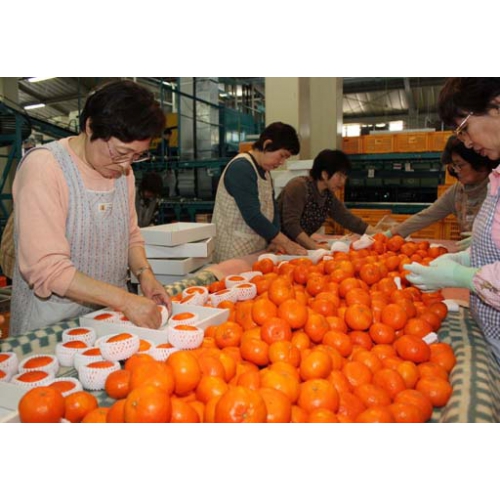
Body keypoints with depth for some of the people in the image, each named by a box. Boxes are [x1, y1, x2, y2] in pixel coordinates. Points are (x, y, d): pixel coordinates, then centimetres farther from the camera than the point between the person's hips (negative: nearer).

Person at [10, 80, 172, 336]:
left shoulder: (122, 169, 3)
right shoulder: (42, 167, -18)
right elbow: (46, 267, -23)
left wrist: (144, 273, -7)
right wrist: (125, 300, -27)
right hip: (52, 325, -5)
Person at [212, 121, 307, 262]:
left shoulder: (264, 170, 12)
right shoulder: (241, 168, -17)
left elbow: (271, 209, 8)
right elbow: (252, 216, -23)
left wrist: (275, 241, -7)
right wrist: (285, 243, -20)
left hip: (257, 250, 8)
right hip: (235, 252, -8)